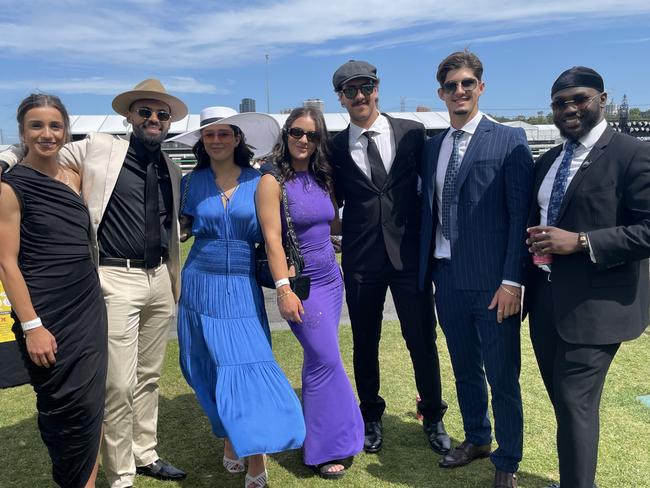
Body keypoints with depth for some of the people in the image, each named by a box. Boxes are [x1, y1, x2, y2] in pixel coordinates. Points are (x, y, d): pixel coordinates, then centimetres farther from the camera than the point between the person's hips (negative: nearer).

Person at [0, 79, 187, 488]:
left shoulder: (173, 171, 12)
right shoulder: (99, 149, -1)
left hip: (161, 280, 5)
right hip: (117, 280, -5)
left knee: (149, 376, 16)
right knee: (119, 383, -2)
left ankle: (145, 455, 33)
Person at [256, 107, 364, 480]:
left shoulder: (322, 178, 9)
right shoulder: (273, 181, -10)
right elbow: (272, 238, -16)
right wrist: (284, 289, -20)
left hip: (331, 278, 6)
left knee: (320, 359, 13)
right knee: (327, 360, -5)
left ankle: (329, 437, 28)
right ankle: (325, 448, 12)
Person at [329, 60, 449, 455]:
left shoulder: (413, 133, 2)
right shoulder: (335, 147, 3)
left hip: (410, 255, 0)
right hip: (361, 260, 1)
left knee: (423, 340, 8)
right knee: (365, 342, 13)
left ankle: (434, 417, 31)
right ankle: (372, 417, 34)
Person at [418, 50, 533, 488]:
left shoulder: (509, 140, -5)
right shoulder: (433, 146, 12)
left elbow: (522, 215, -9)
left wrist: (513, 280, -15)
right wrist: (426, 269, 10)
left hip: (492, 283, -5)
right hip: (447, 279, 5)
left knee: (502, 378, 6)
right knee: (465, 370, 19)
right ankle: (477, 439, 41)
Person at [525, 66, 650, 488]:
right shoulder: (548, 161, 13)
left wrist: (579, 242, -22)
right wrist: (534, 243, 2)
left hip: (594, 304, -7)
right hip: (545, 298, 7)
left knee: (576, 405, -2)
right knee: (562, 401, 18)